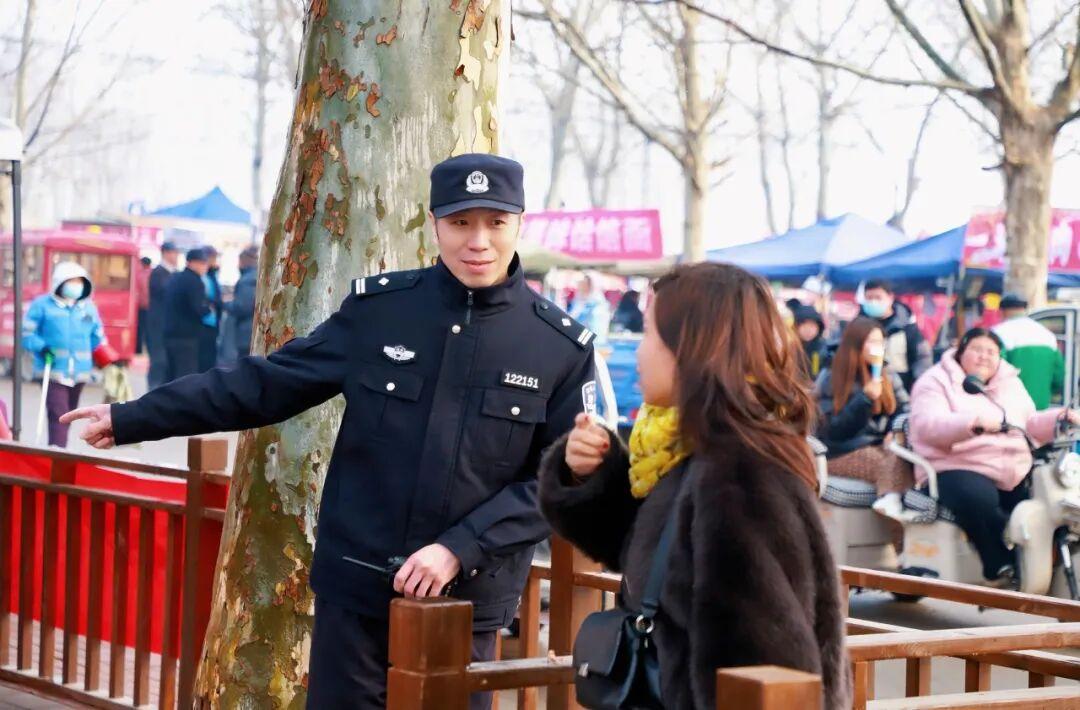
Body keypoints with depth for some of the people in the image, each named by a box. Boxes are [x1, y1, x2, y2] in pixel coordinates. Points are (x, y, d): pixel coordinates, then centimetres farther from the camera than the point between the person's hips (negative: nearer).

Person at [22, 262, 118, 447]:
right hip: (53, 370, -5)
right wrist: (42, 348, -18)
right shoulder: (42, 305, -2)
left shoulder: (88, 307, 13)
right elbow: (26, 333, -1)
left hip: (79, 371, 5)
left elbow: (98, 338, 19)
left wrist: (111, 360, 6)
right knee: (58, 414, -15)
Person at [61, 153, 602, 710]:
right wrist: (129, 419, 4)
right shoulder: (378, 309, -1)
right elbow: (263, 383, 4)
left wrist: (459, 549, -15)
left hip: (467, 601, 0)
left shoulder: (562, 347, -3)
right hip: (355, 587, 1)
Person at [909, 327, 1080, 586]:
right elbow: (928, 426, -15)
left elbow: (1031, 425, 25)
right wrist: (974, 422, -30)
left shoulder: (1010, 382, 23)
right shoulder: (937, 381, 2)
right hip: (957, 469, -6)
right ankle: (1001, 569, -23)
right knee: (978, 498, -39)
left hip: (1015, 473, 6)